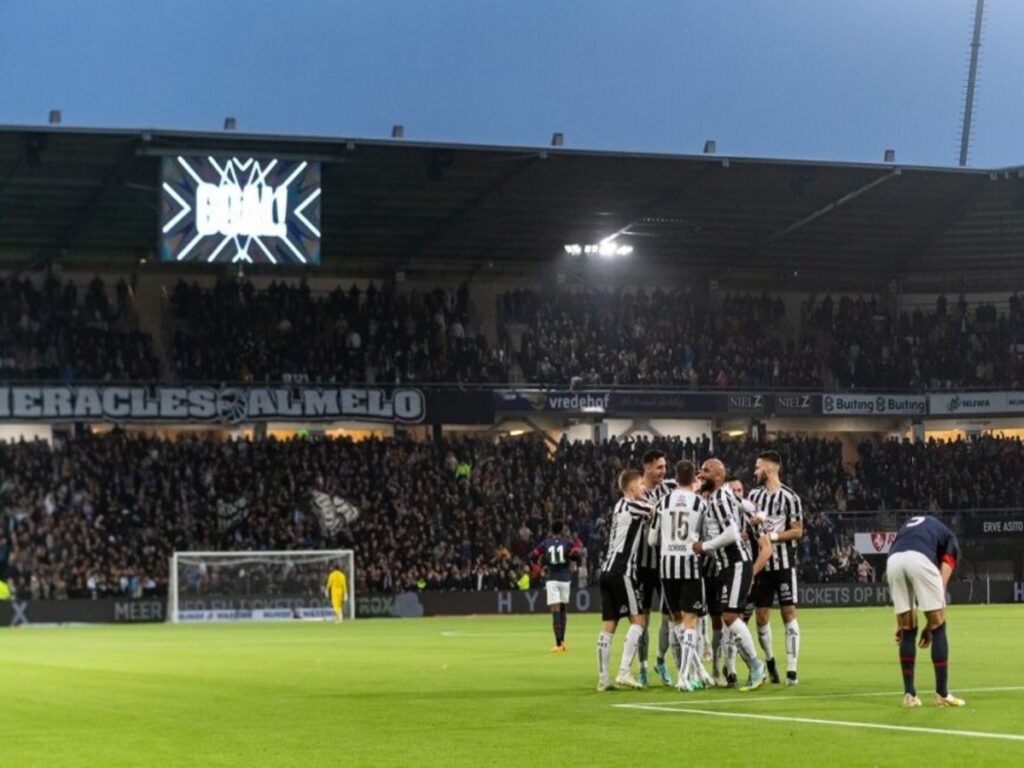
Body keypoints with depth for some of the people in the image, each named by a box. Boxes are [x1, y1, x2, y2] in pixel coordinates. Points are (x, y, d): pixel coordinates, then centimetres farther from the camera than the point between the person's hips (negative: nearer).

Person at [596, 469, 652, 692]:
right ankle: (623, 672, -12)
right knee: (638, 619, -4)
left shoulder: (620, 506, 18)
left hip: (607, 570, 8)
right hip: (621, 571, -8)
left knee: (608, 625, 6)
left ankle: (602, 679, 3)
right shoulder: (633, 506, -7)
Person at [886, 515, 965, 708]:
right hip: (920, 559, -4)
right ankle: (942, 694, 9)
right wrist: (931, 624, 16)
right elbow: (941, 584, 14)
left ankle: (909, 694, 17)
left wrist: (900, 622, 28)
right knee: (938, 626, 9)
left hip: (893, 561, 4)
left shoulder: (907, 527, 40)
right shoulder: (948, 537, 29)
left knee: (908, 630, 17)